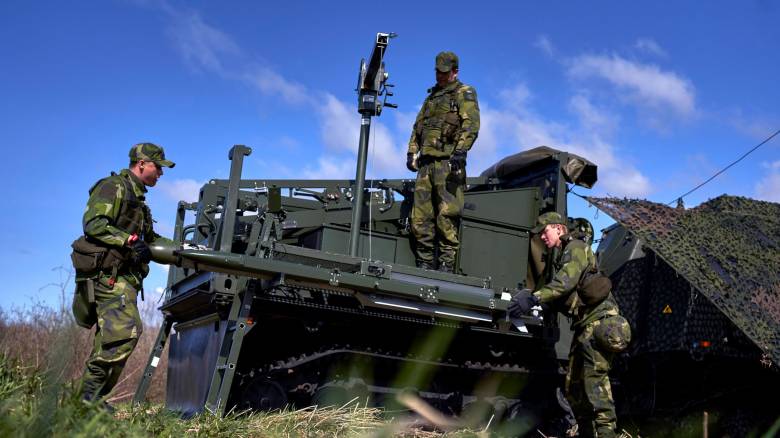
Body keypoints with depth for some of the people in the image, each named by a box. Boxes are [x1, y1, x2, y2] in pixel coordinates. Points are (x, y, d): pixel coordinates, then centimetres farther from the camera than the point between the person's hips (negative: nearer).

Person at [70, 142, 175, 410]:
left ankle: (91, 397, 12)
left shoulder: (137, 199, 27)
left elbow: (151, 240, 29)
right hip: (107, 274, -10)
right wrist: (130, 240, -22)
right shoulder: (113, 187, -3)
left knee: (111, 338, 8)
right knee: (127, 331, -21)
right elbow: (93, 223, -16)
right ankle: (91, 392, -15)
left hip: (124, 277, 10)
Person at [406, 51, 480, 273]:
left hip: (448, 161, -7)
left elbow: (471, 125, -9)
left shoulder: (464, 93, 5)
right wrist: (412, 152, 15)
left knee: (447, 215, -11)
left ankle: (447, 264, -9)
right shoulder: (432, 96, 27)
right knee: (420, 216, 2)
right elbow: (418, 126, 28)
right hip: (426, 162, 7)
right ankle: (425, 264, 8)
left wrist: (461, 150, -22)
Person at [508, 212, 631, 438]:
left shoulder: (576, 248, -5)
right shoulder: (560, 256, 23)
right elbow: (560, 295, 14)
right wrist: (530, 297, -1)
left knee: (595, 377, -18)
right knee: (574, 384, 9)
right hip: (584, 325, 10)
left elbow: (565, 282, -22)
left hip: (598, 318, -10)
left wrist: (534, 298, -31)